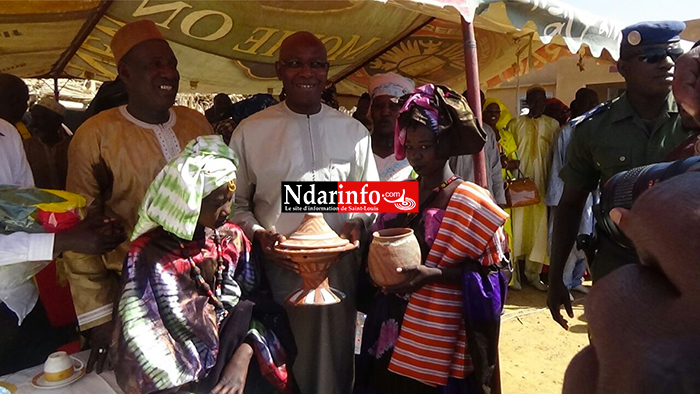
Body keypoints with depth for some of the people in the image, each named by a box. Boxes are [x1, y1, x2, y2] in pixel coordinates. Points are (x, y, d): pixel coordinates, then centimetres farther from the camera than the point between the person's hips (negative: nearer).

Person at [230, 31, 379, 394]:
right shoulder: (250, 131, 0)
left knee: (335, 365, 14)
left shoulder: (353, 131, 6)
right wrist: (258, 234, -13)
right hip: (277, 270, -1)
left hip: (339, 269, 2)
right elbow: (235, 203, 4)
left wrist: (357, 224, -6)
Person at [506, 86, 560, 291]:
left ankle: (533, 271, 8)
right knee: (519, 223, 0)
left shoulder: (552, 124, 10)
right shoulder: (515, 124, 8)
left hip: (542, 182, 1)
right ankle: (515, 269, 10)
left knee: (540, 225, -2)